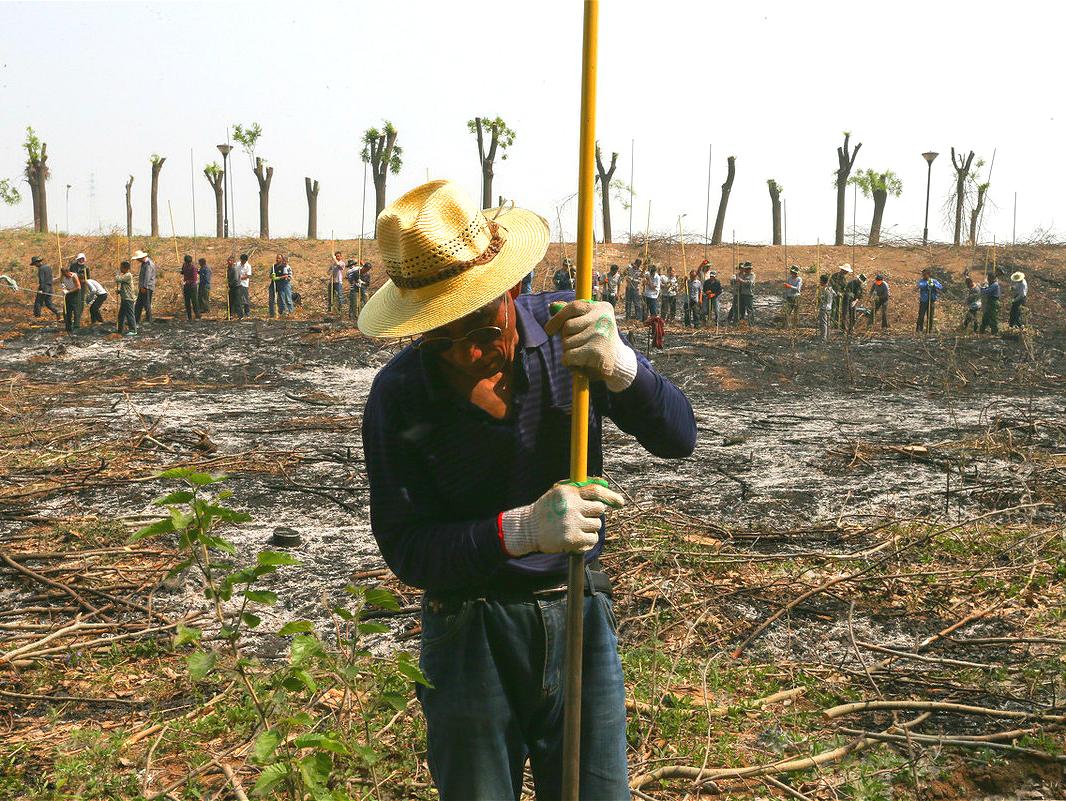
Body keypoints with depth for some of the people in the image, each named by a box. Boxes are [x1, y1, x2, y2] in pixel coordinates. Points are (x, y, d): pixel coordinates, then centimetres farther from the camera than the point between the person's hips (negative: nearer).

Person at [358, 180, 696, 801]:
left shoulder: (568, 327, -9)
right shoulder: (398, 396, -13)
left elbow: (678, 438, -9)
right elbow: (404, 547, -15)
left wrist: (620, 367, -30)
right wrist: (519, 529, -31)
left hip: (578, 610, 2)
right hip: (469, 628, -1)